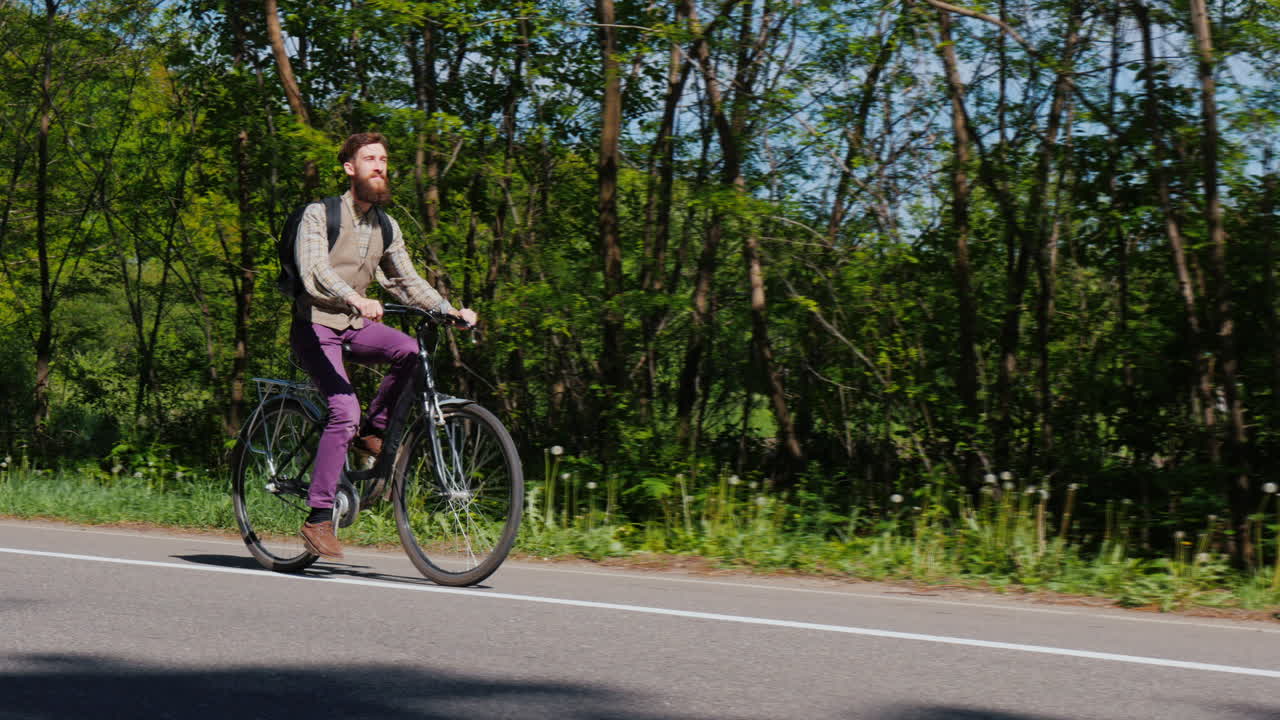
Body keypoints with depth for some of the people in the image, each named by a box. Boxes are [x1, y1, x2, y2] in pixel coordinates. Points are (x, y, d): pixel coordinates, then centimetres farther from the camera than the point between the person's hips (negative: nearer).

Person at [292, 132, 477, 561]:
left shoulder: (386, 227, 9)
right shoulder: (319, 215, -10)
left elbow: (406, 280, 8)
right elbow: (314, 272, -26)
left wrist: (450, 310, -9)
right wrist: (356, 300, -45)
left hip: (355, 326, 5)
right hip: (315, 325, -5)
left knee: (410, 350, -26)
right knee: (345, 411, -24)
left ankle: (373, 432, -4)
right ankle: (318, 519, -17)